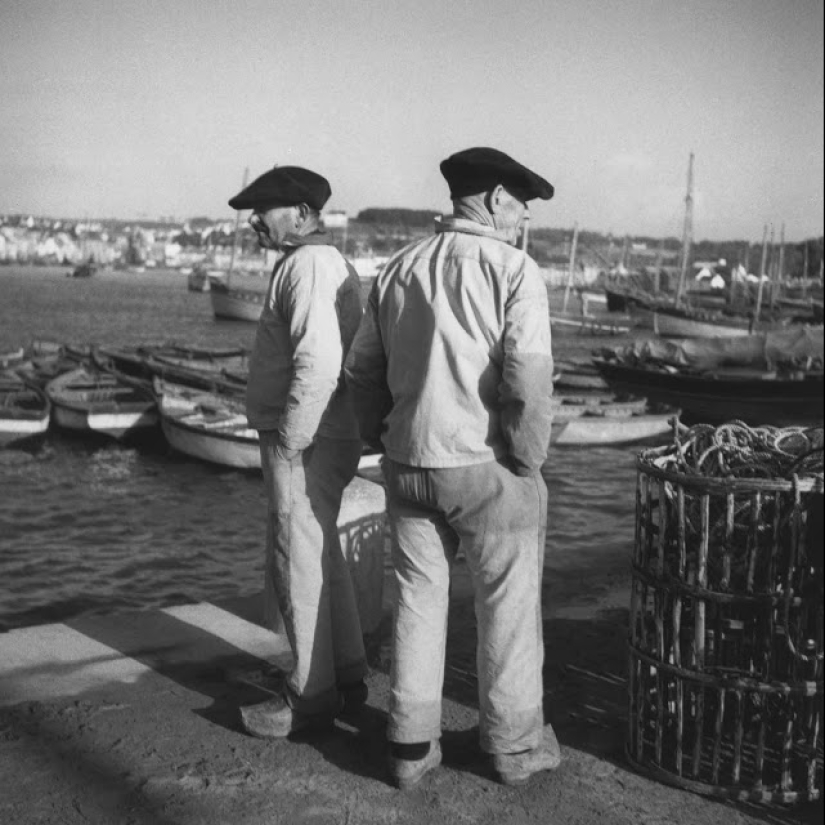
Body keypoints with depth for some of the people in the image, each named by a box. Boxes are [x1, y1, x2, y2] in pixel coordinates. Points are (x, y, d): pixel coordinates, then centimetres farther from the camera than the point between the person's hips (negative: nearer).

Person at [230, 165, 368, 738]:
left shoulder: (308, 266, -16)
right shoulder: (333, 265, 17)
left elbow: (318, 362, -28)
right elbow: (351, 357, 19)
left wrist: (290, 442, -21)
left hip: (303, 443, -11)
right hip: (333, 436, 11)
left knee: (300, 563, -1)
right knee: (324, 558, 18)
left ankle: (311, 698, 10)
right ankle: (348, 677, 30)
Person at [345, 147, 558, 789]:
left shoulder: (398, 270, 7)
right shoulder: (513, 269, -12)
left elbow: (362, 369, 10)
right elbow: (529, 379, -22)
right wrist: (531, 459, -9)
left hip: (409, 465, 5)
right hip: (489, 469, -5)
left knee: (418, 601, 16)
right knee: (508, 607, 11)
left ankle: (412, 745, 23)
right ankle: (515, 744, 26)